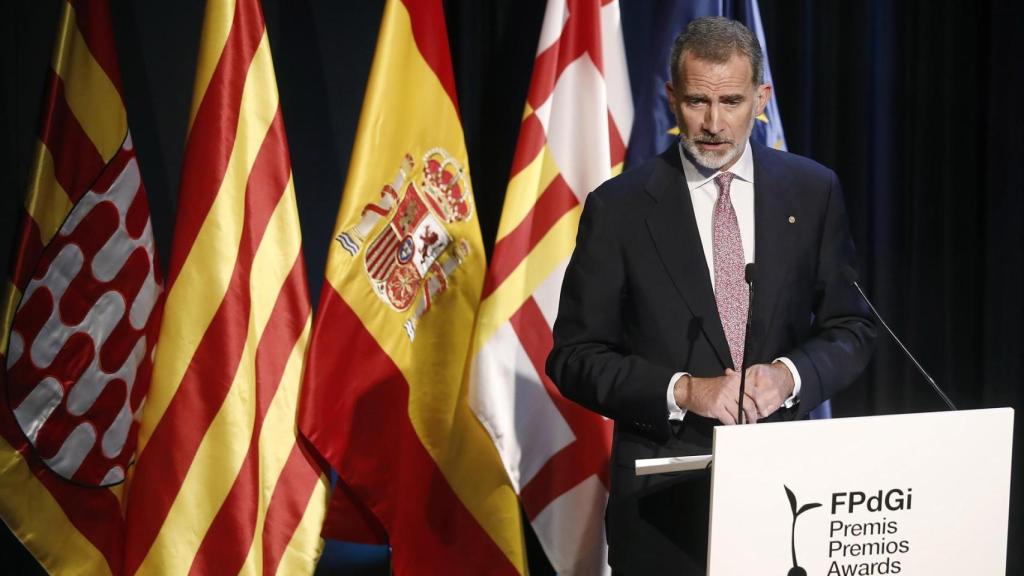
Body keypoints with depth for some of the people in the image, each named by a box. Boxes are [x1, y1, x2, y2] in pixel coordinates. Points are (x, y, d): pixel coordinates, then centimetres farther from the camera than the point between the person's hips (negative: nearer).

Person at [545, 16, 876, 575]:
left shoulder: (813, 191, 2)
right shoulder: (619, 206, -4)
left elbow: (851, 328, 7)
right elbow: (574, 357, -4)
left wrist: (791, 374, -13)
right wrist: (679, 390, -18)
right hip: (665, 495, -2)